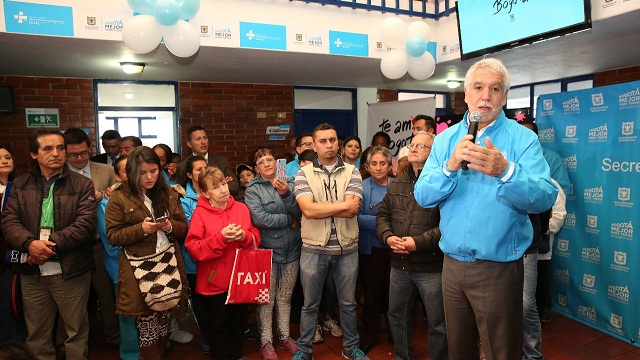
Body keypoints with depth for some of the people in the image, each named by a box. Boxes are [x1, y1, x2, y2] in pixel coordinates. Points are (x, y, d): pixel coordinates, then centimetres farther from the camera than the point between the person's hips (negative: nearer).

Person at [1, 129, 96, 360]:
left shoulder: (82, 184, -3)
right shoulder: (20, 185, 8)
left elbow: (86, 223, -13)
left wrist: (50, 245, -19)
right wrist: (30, 243, -19)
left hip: (70, 271, -3)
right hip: (31, 272, 3)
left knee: (76, 331, 11)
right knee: (37, 334, 19)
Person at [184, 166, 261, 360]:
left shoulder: (241, 208, 0)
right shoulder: (199, 213, -12)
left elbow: (256, 238, 3)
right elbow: (194, 249, -17)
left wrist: (244, 236, -18)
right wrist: (220, 237, -27)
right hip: (215, 281, -4)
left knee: (239, 320, 21)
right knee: (218, 325, 13)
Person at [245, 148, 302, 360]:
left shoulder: (289, 184, 3)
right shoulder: (252, 190, -5)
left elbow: (300, 212, -8)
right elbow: (259, 218, -20)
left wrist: (286, 194, -24)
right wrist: (289, 220, -12)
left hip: (291, 251, 3)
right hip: (266, 251, -3)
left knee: (285, 297, 17)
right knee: (266, 299, 9)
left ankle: (284, 337, 34)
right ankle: (266, 341, 26)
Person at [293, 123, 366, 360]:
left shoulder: (352, 172, -1)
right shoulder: (303, 174, -4)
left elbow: (353, 210, -14)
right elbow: (307, 210, -18)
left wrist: (319, 208, -16)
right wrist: (344, 204, -15)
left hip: (347, 248, 1)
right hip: (313, 249, -1)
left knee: (348, 303, 18)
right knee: (310, 304, 15)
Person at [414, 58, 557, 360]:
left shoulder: (522, 138, -6)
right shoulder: (445, 140, 3)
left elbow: (545, 198, -18)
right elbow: (422, 196, -5)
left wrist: (506, 172, -36)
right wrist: (450, 167, -22)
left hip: (499, 269, -3)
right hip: (452, 265, 4)